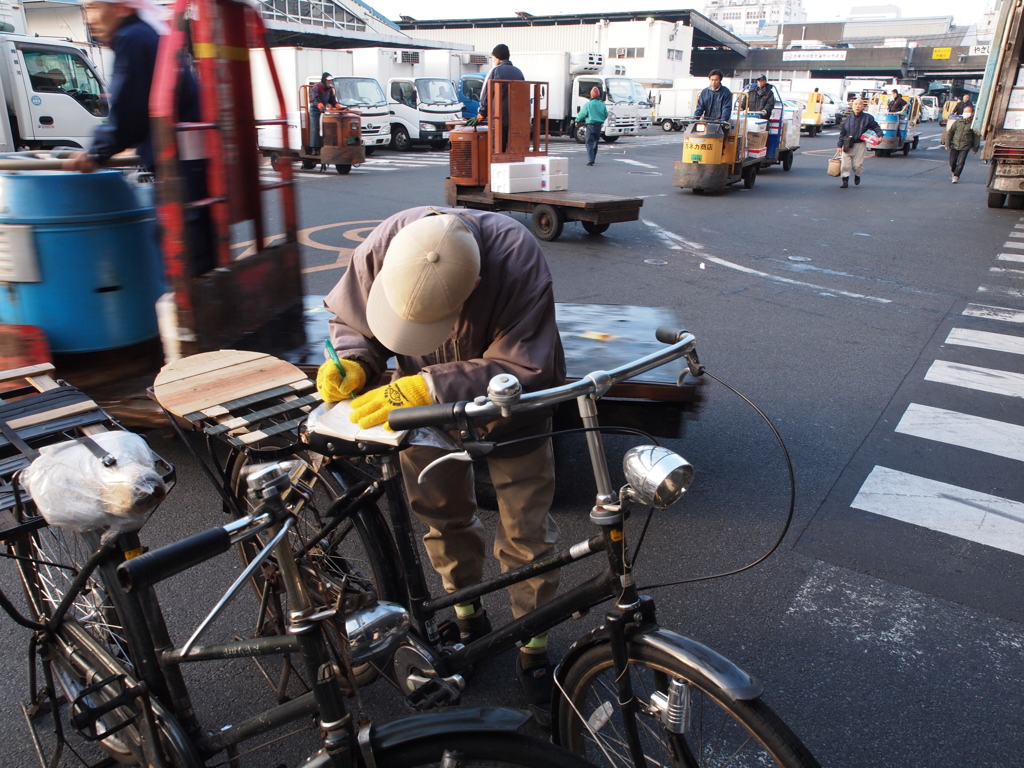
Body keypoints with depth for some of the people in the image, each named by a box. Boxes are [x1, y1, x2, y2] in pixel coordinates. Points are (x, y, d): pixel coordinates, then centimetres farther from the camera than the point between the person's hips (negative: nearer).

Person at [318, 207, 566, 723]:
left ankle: (534, 651, 25)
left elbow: (519, 370, -37)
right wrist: (352, 364, -30)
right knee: (442, 516, 16)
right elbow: (350, 321, -9)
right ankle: (467, 617, 41)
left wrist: (427, 388, -46)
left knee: (525, 535, 3)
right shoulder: (381, 248, -28)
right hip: (422, 399, 3)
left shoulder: (518, 258, -38)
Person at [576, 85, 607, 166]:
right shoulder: (602, 105, 4)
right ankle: (593, 159, 26)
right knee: (595, 143, 17)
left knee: (589, 143, -4)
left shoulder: (587, 104, -8)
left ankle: (590, 160, -18)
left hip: (590, 125, -4)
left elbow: (582, 114, -6)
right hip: (599, 126, 4)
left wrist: (577, 121, 12)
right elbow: (606, 115, 12)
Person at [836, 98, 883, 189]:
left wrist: (880, 135, -11)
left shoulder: (867, 118, -2)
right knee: (845, 164, -3)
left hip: (860, 145, -2)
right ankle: (845, 180, 7)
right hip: (847, 145, 2)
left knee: (857, 164, 0)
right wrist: (840, 145, 4)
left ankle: (857, 176, 30)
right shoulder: (848, 118, 4)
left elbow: (875, 126, 6)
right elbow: (842, 132, 8)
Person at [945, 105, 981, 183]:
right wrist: (948, 143, 4)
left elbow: (977, 136, 3)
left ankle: (956, 176, 2)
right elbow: (950, 132, 11)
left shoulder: (973, 124, -1)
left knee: (960, 162, -7)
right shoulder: (957, 122, 6)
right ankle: (954, 172, 31)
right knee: (952, 162, 4)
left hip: (965, 147, -2)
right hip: (955, 145, 2)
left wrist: (975, 148, 1)